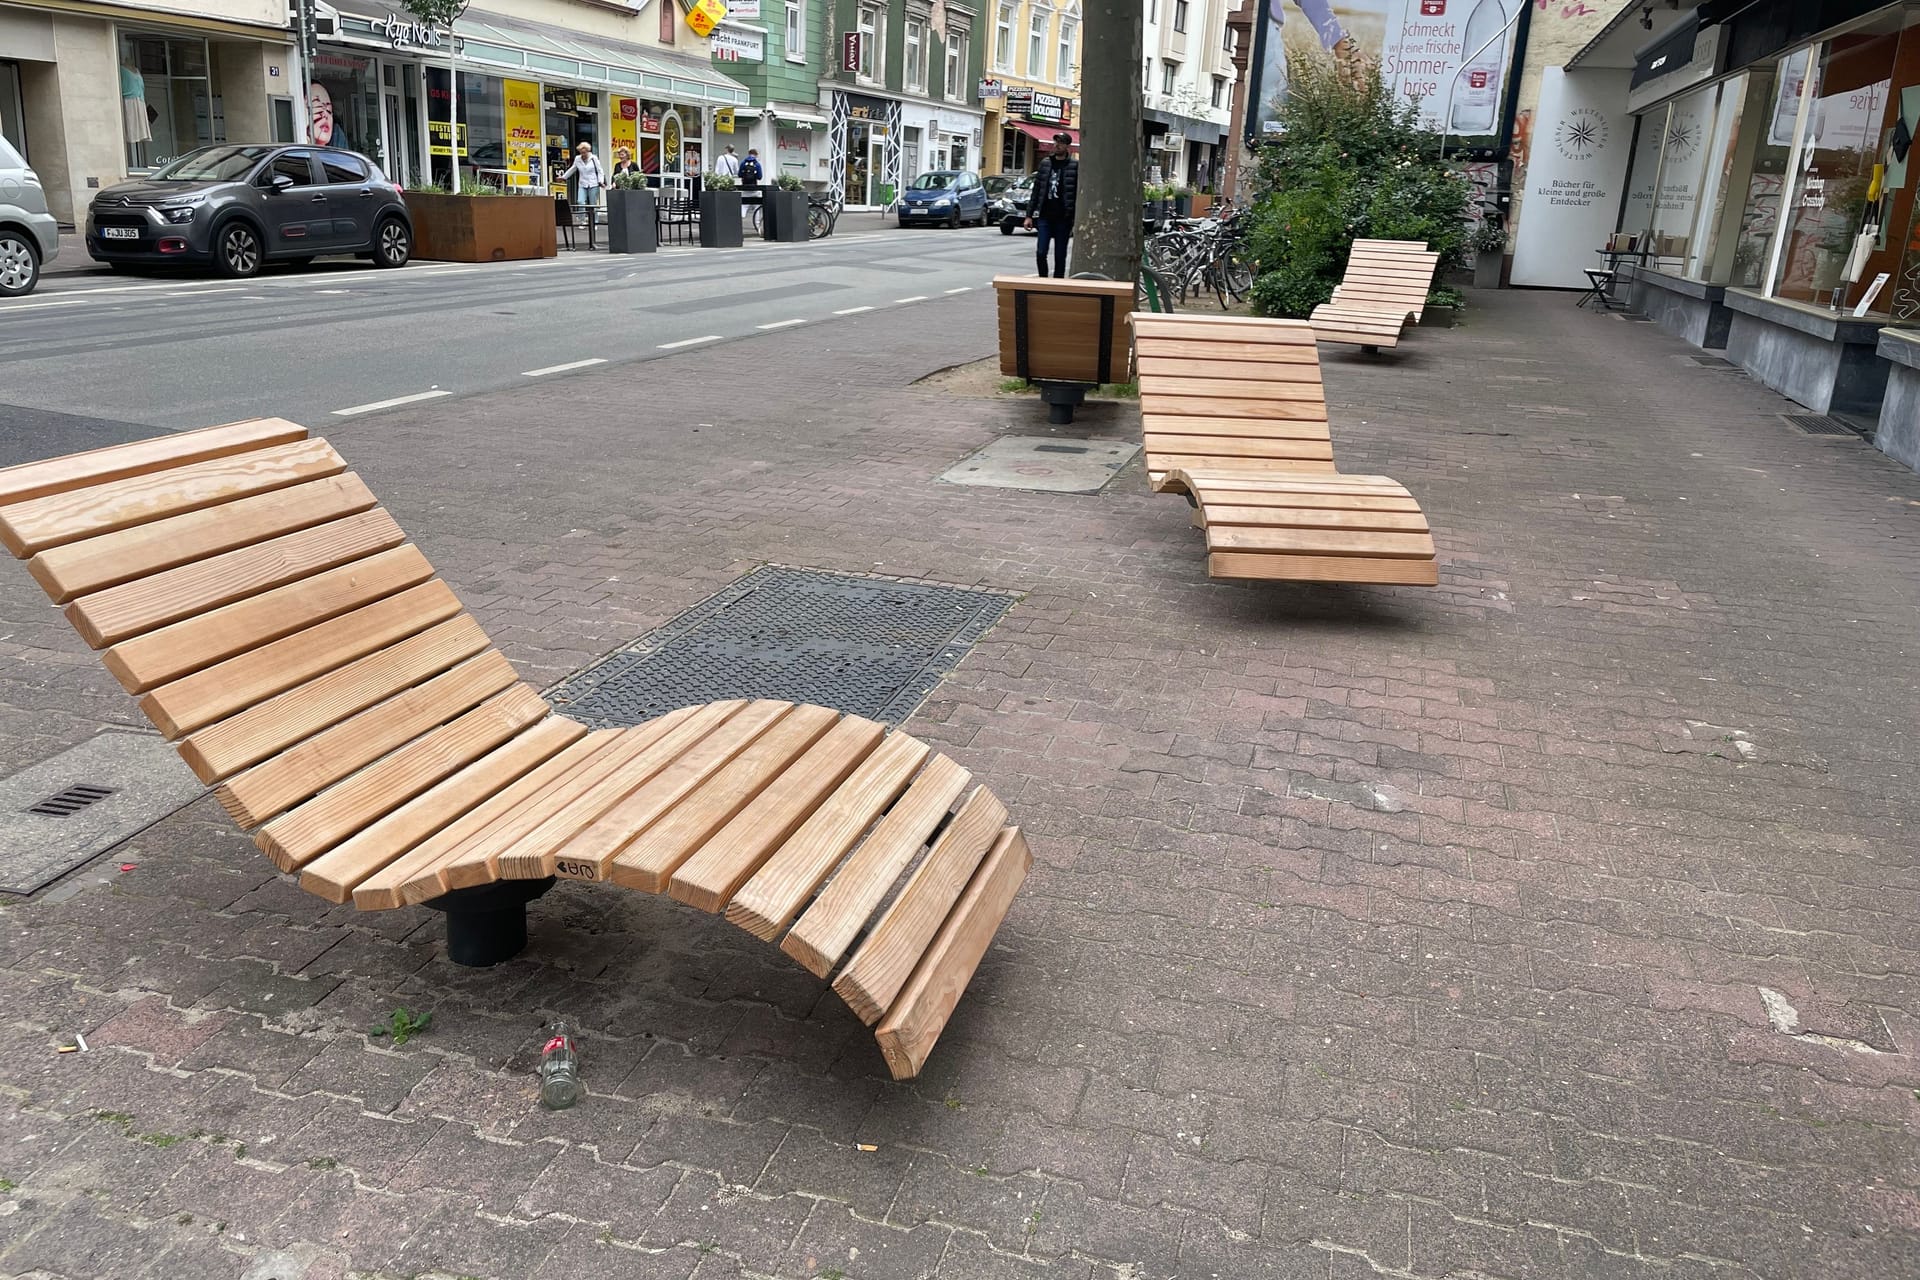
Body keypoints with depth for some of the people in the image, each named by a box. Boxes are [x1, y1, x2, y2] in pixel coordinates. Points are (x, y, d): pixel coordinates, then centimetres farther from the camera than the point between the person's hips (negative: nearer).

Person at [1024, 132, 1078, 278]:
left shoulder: (1075, 166, -2)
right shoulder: (1045, 163, 11)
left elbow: (1078, 194, -5)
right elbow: (1036, 190, 13)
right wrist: (1029, 215, 8)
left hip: (1063, 218, -3)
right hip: (1044, 217, 3)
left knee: (1060, 256, 4)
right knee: (1040, 252, -4)